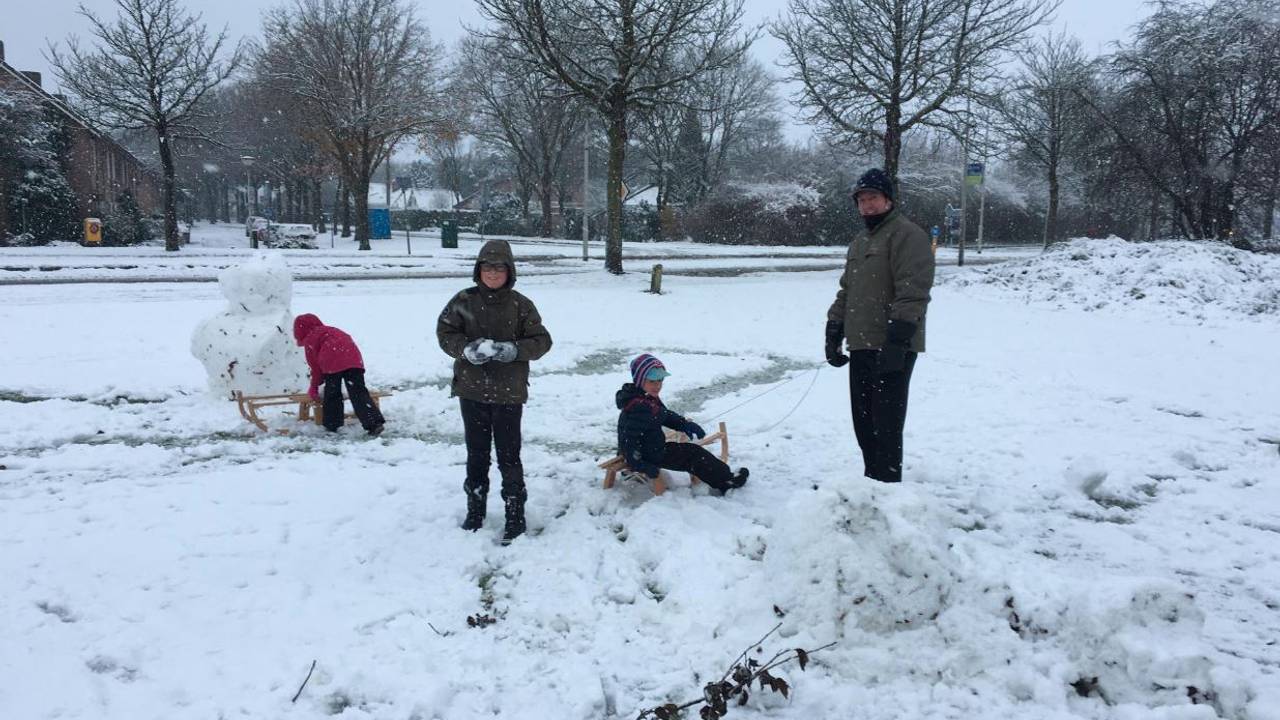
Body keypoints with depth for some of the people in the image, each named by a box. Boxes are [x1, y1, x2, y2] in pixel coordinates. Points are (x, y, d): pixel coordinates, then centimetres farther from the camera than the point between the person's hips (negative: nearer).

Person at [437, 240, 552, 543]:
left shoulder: (521, 305, -6)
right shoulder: (464, 301, -2)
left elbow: (541, 341, -3)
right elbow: (445, 332, 1)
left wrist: (514, 350, -20)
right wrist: (466, 349, -18)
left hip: (508, 393, -2)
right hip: (472, 390, 2)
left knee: (509, 456, 4)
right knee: (476, 453, 16)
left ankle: (516, 515, 17)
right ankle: (475, 510, 33)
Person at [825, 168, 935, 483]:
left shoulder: (906, 235, -8)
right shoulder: (859, 242, 21)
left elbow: (913, 291, -18)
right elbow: (846, 291, 26)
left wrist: (897, 338, -24)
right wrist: (834, 332, 17)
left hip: (891, 348, -9)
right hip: (861, 345, 9)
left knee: (885, 422, -7)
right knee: (863, 420, 13)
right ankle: (872, 480, 24)